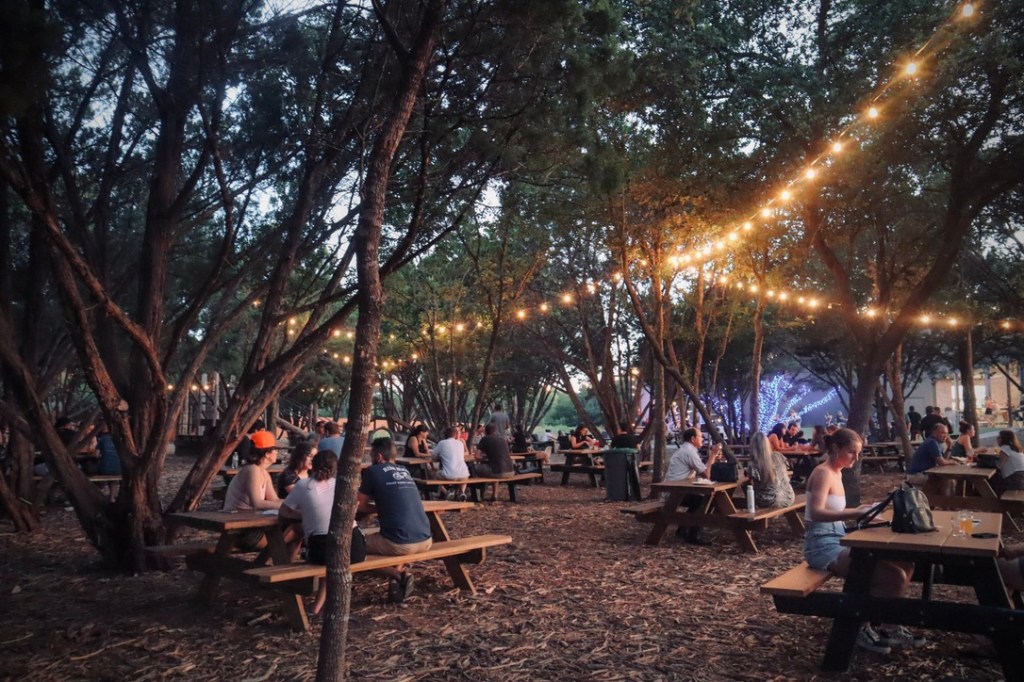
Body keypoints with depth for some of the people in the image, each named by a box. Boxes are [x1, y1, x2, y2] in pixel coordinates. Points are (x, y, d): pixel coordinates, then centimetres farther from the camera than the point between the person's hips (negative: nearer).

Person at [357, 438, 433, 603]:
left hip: (400, 543, -6)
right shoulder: (405, 471, 19)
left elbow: (362, 507, 11)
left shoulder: (373, 471, 2)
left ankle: (397, 574, 2)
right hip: (425, 540, 6)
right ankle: (399, 573, 14)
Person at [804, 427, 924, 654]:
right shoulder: (823, 473, -15)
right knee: (896, 577, -18)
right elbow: (816, 513, -29)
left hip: (838, 540, 10)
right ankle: (860, 627, 0)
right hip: (824, 545, -10)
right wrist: (854, 513, -38)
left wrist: (858, 513, 3)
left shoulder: (836, 473, 15)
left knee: (905, 565, 3)